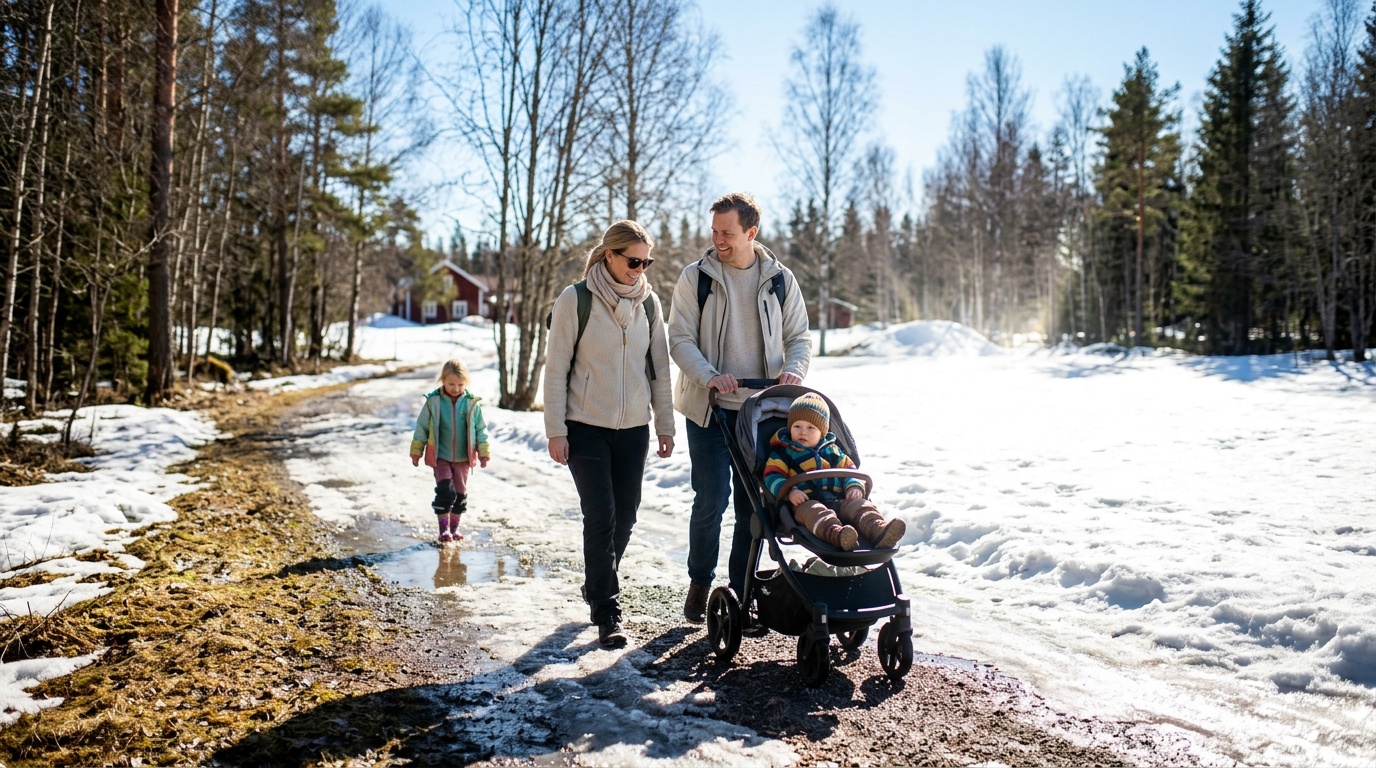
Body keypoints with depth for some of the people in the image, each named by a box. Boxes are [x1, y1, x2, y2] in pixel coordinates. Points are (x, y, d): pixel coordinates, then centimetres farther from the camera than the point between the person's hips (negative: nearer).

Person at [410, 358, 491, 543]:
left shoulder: (472, 403, -5)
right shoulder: (433, 401, -8)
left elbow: (481, 430, 3)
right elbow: (421, 428, 0)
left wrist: (484, 453, 3)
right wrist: (416, 452, 2)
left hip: (463, 458, 2)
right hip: (440, 457, -2)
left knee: (460, 493, 9)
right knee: (445, 491, -10)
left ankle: (454, 527, 24)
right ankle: (443, 528, 1)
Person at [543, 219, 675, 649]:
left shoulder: (648, 303, 5)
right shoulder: (576, 300, -8)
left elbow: (659, 368, 11)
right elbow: (556, 369, -6)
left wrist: (665, 425, 9)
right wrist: (555, 431, -9)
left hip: (634, 429, 4)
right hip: (587, 427, -4)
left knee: (625, 516, 9)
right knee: (601, 516, -8)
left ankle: (599, 586, 32)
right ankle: (606, 613, 2)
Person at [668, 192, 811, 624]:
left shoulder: (780, 280, 6)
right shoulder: (696, 278, 0)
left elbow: (799, 337, 10)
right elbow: (681, 340, -3)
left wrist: (794, 370, -11)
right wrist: (709, 377, -20)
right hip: (709, 409, -2)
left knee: (754, 503, 6)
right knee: (711, 498, -5)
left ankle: (741, 592, 19)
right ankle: (700, 583, 18)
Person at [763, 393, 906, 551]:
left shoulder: (832, 451, 24)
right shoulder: (783, 453, 12)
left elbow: (849, 469, 25)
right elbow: (772, 476, 2)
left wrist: (854, 486, 2)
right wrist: (789, 491, -18)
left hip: (838, 501, 4)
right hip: (805, 502, -4)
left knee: (859, 505, -23)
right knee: (814, 511, -38)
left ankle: (877, 531, -50)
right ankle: (835, 533, -67)